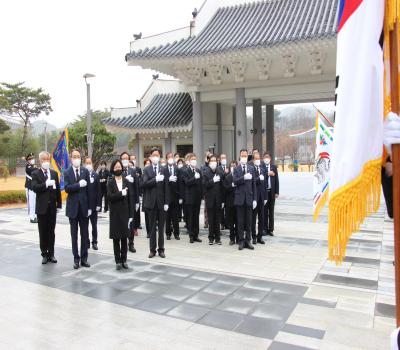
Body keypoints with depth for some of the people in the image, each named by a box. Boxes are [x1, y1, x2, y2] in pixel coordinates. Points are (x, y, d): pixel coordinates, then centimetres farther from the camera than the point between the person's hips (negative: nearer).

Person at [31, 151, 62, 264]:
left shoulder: (54, 173, 9)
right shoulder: (35, 173, 0)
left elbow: (58, 189, 7)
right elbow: (34, 187, -14)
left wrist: (59, 204, 3)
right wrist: (46, 184, -26)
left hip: (52, 207, 2)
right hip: (41, 207, -2)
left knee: (51, 232, 7)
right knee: (43, 232, 4)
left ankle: (51, 254, 15)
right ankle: (44, 254, 13)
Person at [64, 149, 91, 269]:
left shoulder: (85, 171, 2)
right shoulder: (67, 172, 0)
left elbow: (88, 189, 1)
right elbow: (66, 188, -12)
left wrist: (89, 207, -1)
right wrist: (79, 184, -23)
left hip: (84, 206, 1)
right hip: (73, 207, -1)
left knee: (84, 234, 7)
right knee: (74, 234, 7)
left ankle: (84, 258, 16)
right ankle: (76, 258, 16)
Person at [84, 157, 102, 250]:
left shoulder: (96, 175, 1)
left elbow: (98, 191, 0)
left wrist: (98, 204, -5)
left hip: (94, 204, 1)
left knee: (94, 225, 9)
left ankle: (94, 242, 18)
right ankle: (86, 242, 19)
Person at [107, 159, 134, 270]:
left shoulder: (126, 182, 4)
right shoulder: (110, 182, 2)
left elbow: (130, 199, 1)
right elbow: (110, 196, -13)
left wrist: (131, 215, -3)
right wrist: (121, 193, -20)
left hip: (125, 213, 1)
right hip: (115, 214, -1)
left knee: (124, 238, 5)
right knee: (116, 238, 3)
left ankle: (124, 260, 15)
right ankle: (118, 261, 11)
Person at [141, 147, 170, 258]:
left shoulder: (164, 169, 4)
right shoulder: (146, 170, 4)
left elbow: (166, 187, 1)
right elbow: (144, 184, -8)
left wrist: (166, 202, -4)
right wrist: (155, 179, -22)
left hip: (161, 202, 0)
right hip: (151, 202, 0)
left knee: (161, 227, 6)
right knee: (152, 227, 6)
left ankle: (161, 249, 14)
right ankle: (152, 249, 14)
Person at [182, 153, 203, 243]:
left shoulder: (199, 171, 11)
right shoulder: (185, 171, -4)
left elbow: (200, 184, 13)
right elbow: (187, 182, -15)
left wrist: (201, 196, 9)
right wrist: (194, 178, -28)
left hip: (197, 198, 5)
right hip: (190, 198, -4)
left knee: (196, 217, 9)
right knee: (190, 218, 2)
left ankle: (196, 235, 16)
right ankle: (191, 236, 9)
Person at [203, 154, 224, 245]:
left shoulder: (220, 172, 2)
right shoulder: (206, 173, 1)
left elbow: (223, 186, 1)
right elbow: (204, 185, -8)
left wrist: (223, 200, -1)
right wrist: (213, 181, -20)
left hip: (218, 200, 1)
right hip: (210, 200, -1)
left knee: (218, 220, 6)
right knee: (211, 220, 5)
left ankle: (217, 238, 15)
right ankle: (211, 238, 14)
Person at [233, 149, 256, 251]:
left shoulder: (251, 169, 7)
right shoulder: (236, 169, 3)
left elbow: (254, 185, 6)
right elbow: (235, 181, -11)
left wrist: (254, 199, 2)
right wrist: (244, 177, -25)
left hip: (249, 198, 2)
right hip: (240, 198, -2)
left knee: (249, 221, 7)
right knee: (240, 221, 4)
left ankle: (248, 240, 16)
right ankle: (241, 241, 13)